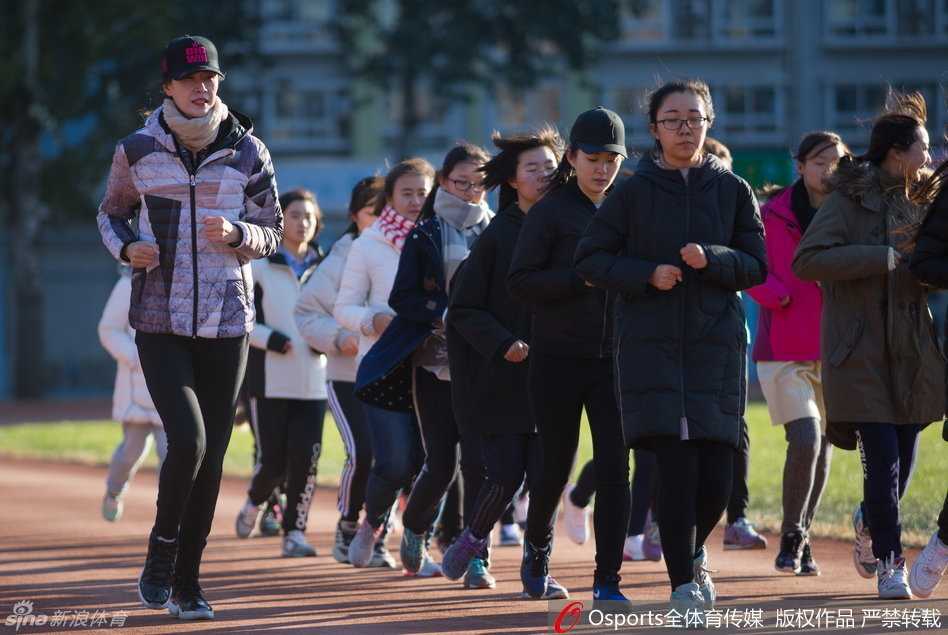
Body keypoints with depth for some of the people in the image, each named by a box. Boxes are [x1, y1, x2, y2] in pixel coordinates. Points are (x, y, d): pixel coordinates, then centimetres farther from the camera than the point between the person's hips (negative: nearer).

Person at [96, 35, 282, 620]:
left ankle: (187, 580, 15)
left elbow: (272, 234, 8)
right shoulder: (138, 151, 1)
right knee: (188, 440, -18)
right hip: (160, 323, -2)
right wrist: (127, 248, -7)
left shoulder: (248, 153, 2)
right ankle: (162, 550, 6)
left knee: (212, 457, 3)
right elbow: (112, 213, 15)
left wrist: (236, 234, -14)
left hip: (227, 324, 2)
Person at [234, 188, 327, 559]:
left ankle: (295, 531, 3)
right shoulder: (258, 266, -1)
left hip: (312, 380, 3)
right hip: (269, 378, -3)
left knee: (306, 459, -6)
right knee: (273, 459, -3)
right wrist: (268, 338, -14)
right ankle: (254, 503, 29)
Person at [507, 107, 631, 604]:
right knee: (556, 465, 7)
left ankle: (607, 580, -6)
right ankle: (537, 548, 35)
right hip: (558, 358, -2)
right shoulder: (550, 212, -1)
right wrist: (582, 278, -18)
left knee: (614, 468, -8)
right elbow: (519, 283, -8)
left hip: (612, 358, 2)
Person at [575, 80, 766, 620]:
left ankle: (695, 551, 27)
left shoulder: (733, 190, 8)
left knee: (717, 478, -4)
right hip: (652, 346, -1)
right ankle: (683, 586, -2)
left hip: (718, 343, 1)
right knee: (677, 466, -12)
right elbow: (591, 259, 5)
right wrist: (647, 274, -10)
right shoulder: (634, 192, 4)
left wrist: (713, 260, -12)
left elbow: (757, 265, 7)